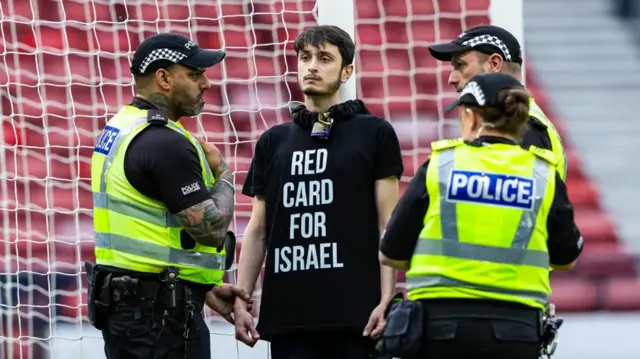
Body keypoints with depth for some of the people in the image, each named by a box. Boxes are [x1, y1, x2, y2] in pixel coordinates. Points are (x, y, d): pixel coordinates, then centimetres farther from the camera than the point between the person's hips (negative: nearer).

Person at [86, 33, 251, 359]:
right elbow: (210, 229, -19)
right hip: (159, 310, -10)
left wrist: (204, 289, 17)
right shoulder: (165, 143, -18)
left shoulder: (120, 129, 14)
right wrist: (223, 175, 0)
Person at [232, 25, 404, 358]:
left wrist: (387, 300, -9)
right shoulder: (273, 142, 15)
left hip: (354, 313, -3)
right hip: (287, 314, 3)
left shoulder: (374, 134, 5)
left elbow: (389, 226, 1)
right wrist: (241, 300, 7)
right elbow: (257, 230, 16)